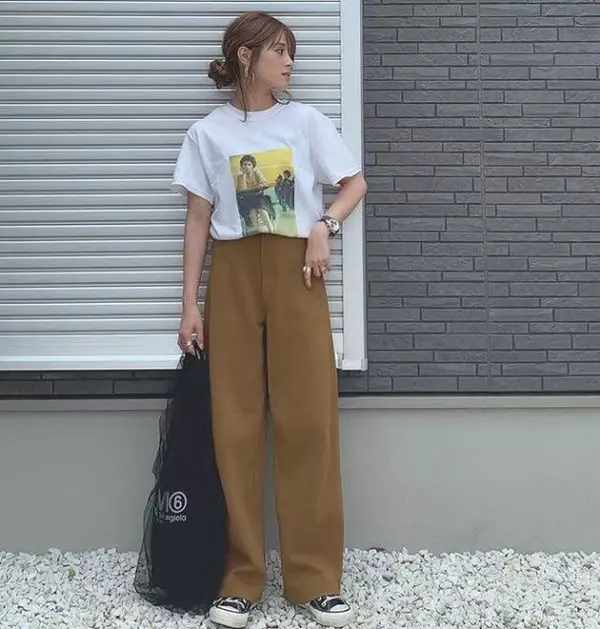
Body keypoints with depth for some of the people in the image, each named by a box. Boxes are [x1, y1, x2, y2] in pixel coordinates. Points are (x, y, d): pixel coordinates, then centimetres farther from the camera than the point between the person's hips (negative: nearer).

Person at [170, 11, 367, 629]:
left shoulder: (305, 120, 8)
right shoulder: (207, 132, 7)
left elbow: (355, 182, 14)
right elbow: (198, 220, 6)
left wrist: (324, 226, -6)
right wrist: (190, 303, 0)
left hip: (294, 270, 0)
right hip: (233, 274, 0)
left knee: (308, 419, -3)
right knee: (235, 423, 0)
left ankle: (315, 577, 8)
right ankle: (241, 576, 11)